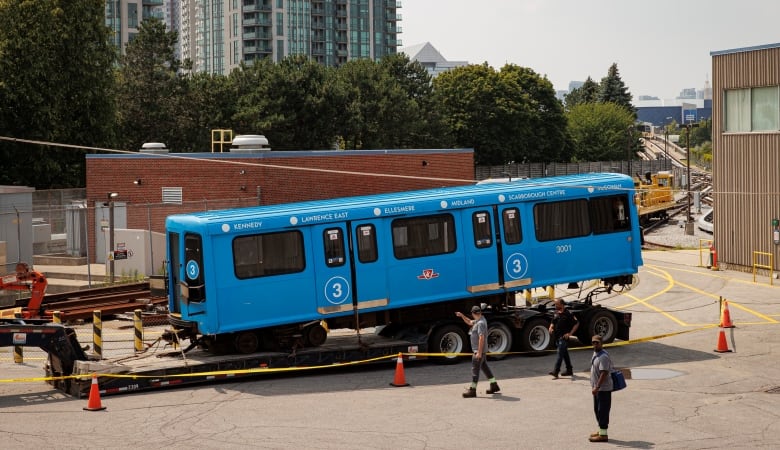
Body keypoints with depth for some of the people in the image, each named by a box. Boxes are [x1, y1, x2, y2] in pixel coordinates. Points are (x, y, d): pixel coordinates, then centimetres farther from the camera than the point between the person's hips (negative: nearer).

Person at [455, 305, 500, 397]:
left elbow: (481, 338, -26)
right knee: (484, 367, 18)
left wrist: (479, 352, -28)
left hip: (479, 350, -10)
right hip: (480, 350, 10)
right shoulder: (478, 320, 9)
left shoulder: (481, 323, -21)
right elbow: (470, 322, 28)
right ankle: (494, 386, 26)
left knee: (475, 369, -7)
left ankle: (472, 390, -5)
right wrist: (462, 315, 15)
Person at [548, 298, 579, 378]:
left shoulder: (568, 314, -12)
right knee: (565, 354, 16)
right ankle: (569, 370, 25)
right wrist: (551, 328, 0)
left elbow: (576, 324, -11)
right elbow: (553, 323, 23)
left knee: (560, 354, -13)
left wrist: (570, 333, -15)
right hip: (557, 337, 8)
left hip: (564, 337, -8)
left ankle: (555, 372, -20)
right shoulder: (556, 313, 10)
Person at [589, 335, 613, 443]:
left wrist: (597, 387, -27)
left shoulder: (603, 357, -21)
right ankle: (601, 430, 30)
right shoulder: (595, 353, 10)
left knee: (603, 411, -5)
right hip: (597, 388, 10)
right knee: (597, 410, 18)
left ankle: (603, 434, 0)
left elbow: (604, 374, -25)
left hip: (603, 388, -10)